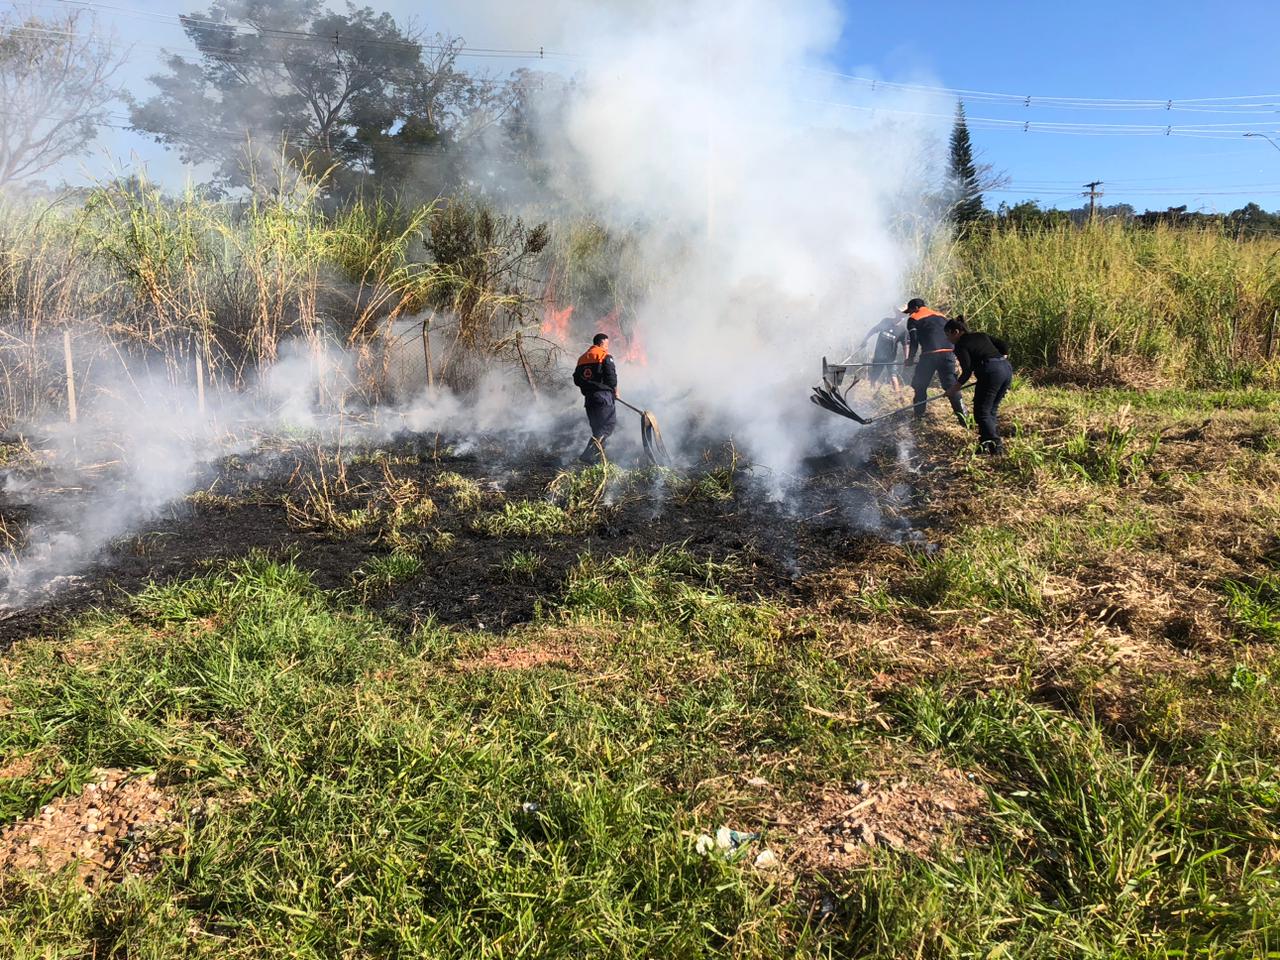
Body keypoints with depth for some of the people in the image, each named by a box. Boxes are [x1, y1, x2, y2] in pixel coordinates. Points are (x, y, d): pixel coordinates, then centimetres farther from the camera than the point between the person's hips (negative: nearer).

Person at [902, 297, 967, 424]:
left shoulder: (913, 319, 9)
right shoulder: (940, 316, 26)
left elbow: (914, 342, -1)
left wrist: (910, 359, 10)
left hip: (930, 354, -5)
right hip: (948, 353, 5)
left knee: (920, 386, 11)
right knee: (951, 385, 7)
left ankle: (919, 416, 13)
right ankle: (961, 413, -8)